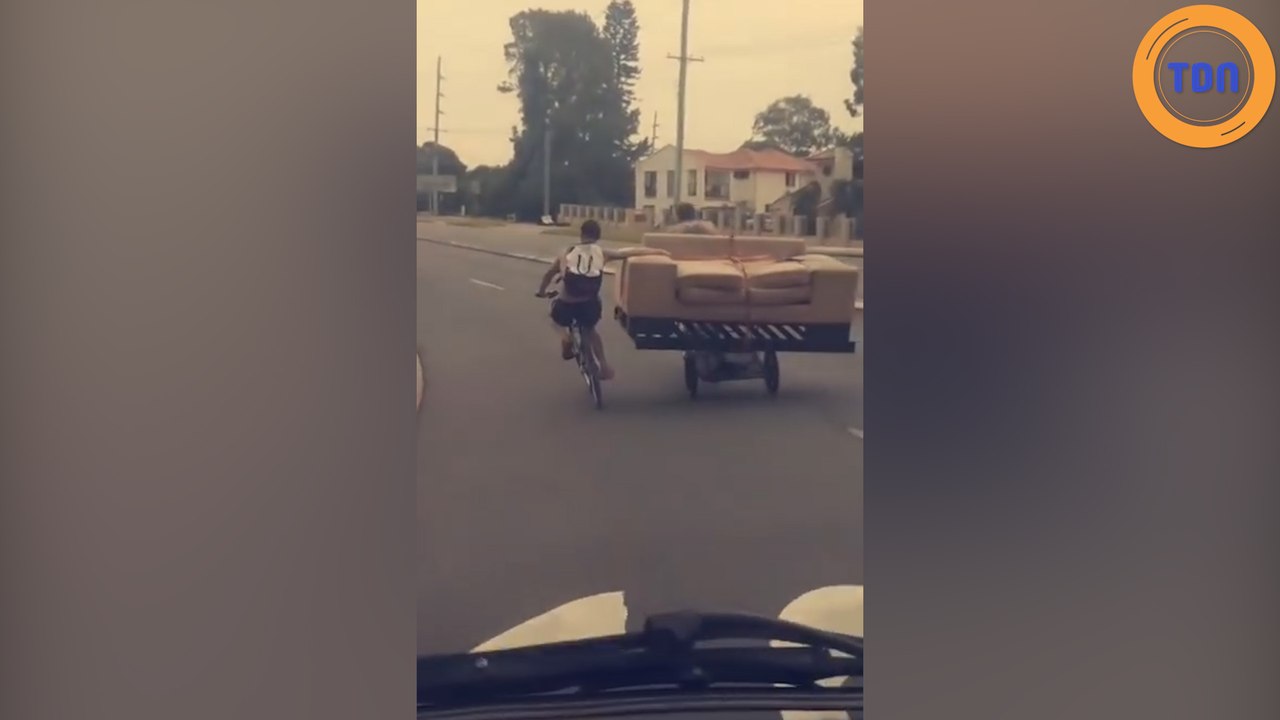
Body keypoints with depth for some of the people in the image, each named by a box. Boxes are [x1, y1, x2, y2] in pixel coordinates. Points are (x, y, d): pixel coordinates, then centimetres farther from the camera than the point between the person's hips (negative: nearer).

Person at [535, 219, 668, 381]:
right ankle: (604, 365, 27)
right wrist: (658, 251, 19)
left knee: (556, 307, 36)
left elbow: (549, 274, 19)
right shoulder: (602, 253, 7)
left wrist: (541, 291, 37)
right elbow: (632, 252, 9)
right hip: (590, 306, 1)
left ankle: (564, 336, 12)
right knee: (588, 329, 33)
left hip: (566, 306, -1)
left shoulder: (567, 253, 10)